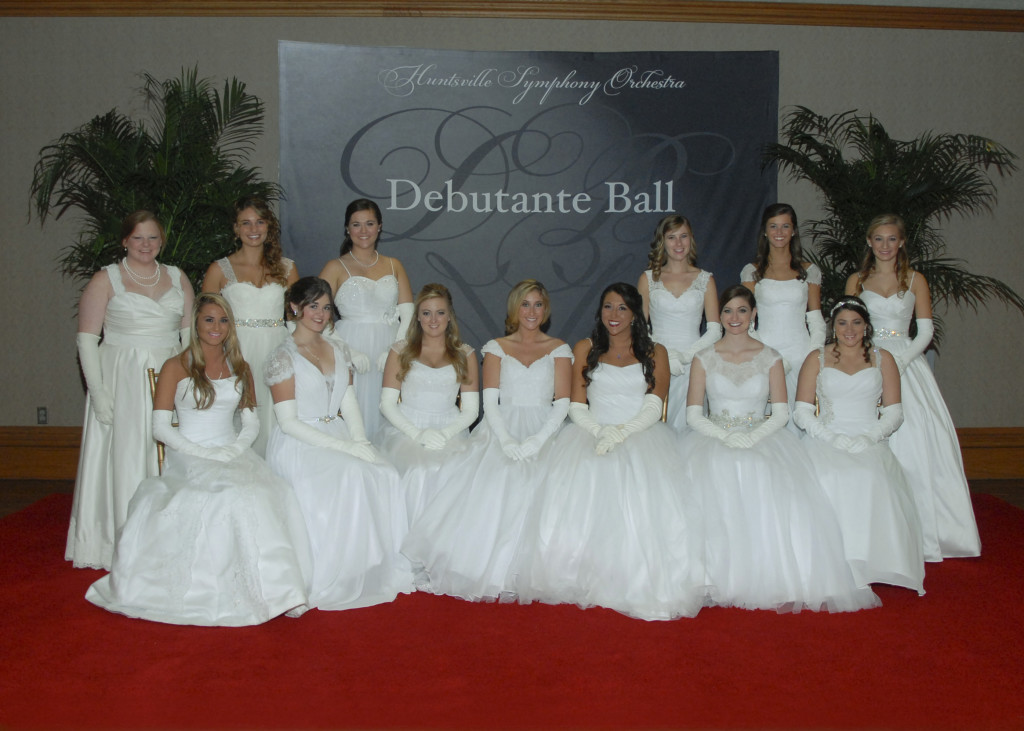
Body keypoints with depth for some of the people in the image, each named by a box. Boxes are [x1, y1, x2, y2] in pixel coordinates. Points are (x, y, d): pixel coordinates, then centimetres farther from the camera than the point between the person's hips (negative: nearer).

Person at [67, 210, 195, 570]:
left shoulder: (177, 278, 10)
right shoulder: (105, 280, 0)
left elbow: (191, 332, 12)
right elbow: (86, 339, -4)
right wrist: (98, 391, -12)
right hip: (122, 381, -3)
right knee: (125, 457, -1)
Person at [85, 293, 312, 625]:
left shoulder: (239, 368, 16)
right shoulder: (175, 368, 4)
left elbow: (252, 421, 16)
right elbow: (160, 427, -2)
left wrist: (237, 448, -5)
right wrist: (202, 453, -14)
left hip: (233, 453, 4)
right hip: (188, 457, -3)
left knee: (272, 491, -29)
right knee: (233, 496, -35)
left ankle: (274, 587, -29)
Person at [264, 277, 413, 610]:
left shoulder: (336, 349, 16)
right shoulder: (283, 357, -5)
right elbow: (288, 422, -11)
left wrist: (360, 440, -6)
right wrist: (343, 447, -17)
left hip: (338, 436, 6)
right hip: (299, 445, -6)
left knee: (384, 475, -23)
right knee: (350, 477, -33)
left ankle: (378, 570, -16)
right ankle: (337, 579, -22)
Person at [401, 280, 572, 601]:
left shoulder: (558, 349, 13)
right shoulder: (497, 347, 14)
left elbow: (563, 402, 3)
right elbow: (490, 399, 4)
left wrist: (538, 440, -13)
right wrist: (506, 439, -14)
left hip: (543, 432, 0)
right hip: (501, 431, 1)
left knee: (533, 486, -30)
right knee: (490, 485, -28)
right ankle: (485, 573, -20)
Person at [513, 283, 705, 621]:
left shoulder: (655, 352, 14)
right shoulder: (585, 349, 17)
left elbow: (653, 408, 3)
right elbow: (577, 407, 10)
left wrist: (621, 432, -14)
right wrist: (600, 432, -10)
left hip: (641, 435, -1)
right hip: (592, 432, 1)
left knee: (645, 496, -29)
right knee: (578, 489, -28)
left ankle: (641, 587, -25)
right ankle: (573, 583, -24)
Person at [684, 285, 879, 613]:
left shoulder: (770, 358, 11)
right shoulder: (704, 359, 9)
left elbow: (781, 412, 4)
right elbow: (693, 414, 3)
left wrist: (754, 436, -14)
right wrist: (726, 436, -14)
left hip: (763, 438, 0)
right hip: (714, 439, 0)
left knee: (771, 484, -33)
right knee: (719, 479, -35)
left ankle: (780, 583, -25)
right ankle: (722, 581, -27)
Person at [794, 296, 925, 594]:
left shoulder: (882, 358, 16)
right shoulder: (817, 359, 14)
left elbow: (894, 412, 9)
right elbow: (801, 412, 7)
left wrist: (869, 437, -10)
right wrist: (832, 437, -10)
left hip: (870, 444, 0)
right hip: (826, 443, 0)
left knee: (870, 480, -35)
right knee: (828, 479, -35)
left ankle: (869, 565, -27)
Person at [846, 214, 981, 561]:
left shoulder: (915, 280, 9)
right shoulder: (856, 280, 11)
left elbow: (925, 330, 4)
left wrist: (899, 360, -11)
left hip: (906, 362, 0)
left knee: (914, 438, -8)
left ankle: (922, 530, 0)